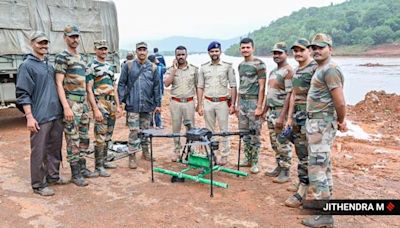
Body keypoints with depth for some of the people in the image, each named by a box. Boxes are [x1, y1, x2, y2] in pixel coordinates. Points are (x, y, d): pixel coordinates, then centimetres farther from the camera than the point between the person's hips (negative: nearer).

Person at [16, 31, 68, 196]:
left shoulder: (50, 65, 15)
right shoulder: (27, 66, -5)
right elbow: (23, 94, -10)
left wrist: (62, 109, 19)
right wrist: (29, 117, -16)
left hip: (57, 115, 7)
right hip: (40, 117, -7)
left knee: (55, 149, 15)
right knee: (39, 152, 0)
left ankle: (53, 176, 29)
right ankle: (38, 185, 10)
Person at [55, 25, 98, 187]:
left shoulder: (81, 58, 17)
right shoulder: (62, 57, -7)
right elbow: (59, 84, -14)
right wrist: (66, 107, -21)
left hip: (83, 102, 8)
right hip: (71, 103, -8)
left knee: (84, 138, 13)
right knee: (73, 140, -2)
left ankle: (82, 168, 24)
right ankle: (75, 174, 6)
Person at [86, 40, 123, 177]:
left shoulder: (110, 67, 16)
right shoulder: (91, 67, -6)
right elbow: (89, 90, -12)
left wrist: (118, 105, 12)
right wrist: (95, 109, -19)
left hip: (112, 105, 7)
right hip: (100, 105, -7)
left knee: (108, 137, 13)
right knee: (100, 137, -6)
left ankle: (104, 161, 24)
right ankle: (98, 166, 3)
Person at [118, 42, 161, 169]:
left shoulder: (152, 68, 6)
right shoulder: (128, 66, 2)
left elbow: (156, 87, 7)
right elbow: (121, 84, 3)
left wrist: (158, 104, 6)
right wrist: (120, 101, -4)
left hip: (148, 105, 2)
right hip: (133, 105, -2)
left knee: (145, 130, 13)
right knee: (134, 131, -2)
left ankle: (145, 151, 29)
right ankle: (132, 156, 7)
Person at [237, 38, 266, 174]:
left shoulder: (259, 64, -6)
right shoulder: (241, 65, 14)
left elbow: (262, 87, -10)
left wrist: (259, 106, -15)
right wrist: (237, 104, 15)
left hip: (253, 102, -7)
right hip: (242, 101, 7)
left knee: (254, 134, -2)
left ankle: (255, 163, 8)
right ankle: (247, 159, 21)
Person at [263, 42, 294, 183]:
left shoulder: (288, 71, -12)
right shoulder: (273, 71, 16)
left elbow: (289, 95, -18)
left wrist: (282, 116, -22)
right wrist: (265, 110, 18)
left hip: (281, 111, -9)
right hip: (271, 111, 9)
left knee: (283, 143, -2)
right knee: (274, 142, 14)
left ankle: (285, 173, 8)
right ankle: (279, 167, 26)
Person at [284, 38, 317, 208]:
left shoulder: (315, 69, -11)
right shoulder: (296, 71, 17)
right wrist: (289, 117, 18)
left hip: (309, 116, -9)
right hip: (297, 116, 9)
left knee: (306, 155, -7)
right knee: (300, 153, 15)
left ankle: (302, 192, -2)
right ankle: (303, 183, 27)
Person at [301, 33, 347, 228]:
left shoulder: (330, 70, -16)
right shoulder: (321, 69, 16)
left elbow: (340, 103, -22)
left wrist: (340, 122, -5)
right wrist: (339, 121, 13)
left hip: (322, 123, -11)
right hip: (315, 122, 11)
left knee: (317, 167, -7)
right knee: (323, 164, 18)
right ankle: (327, 201, 31)